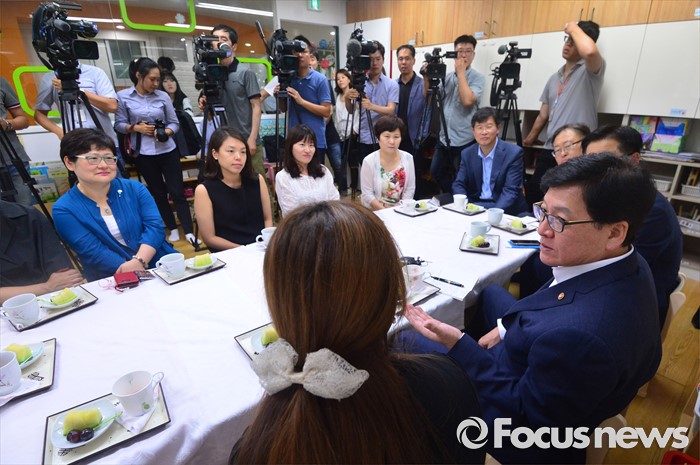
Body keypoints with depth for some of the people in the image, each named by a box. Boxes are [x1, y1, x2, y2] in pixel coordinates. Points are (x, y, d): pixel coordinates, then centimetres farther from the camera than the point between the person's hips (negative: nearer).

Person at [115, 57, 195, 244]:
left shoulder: (163, 96, 1)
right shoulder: (123, 96, -3)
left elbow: (174, 123, 3)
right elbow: (119, 124, 1)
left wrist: (165, 133, -15)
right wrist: (136, 128, -16)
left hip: (168, 150, 0)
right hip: (144, 154, 0)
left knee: (177, 192, -1)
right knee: (158, 193, 11)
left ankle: (189, 232, 3)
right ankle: (173, 229, 24)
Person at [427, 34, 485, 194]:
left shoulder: (478, 77, -6)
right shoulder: (447, 77, 10)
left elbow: (467, 100, -23)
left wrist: (461, 72, -15)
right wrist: (427, 78, -4)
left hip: (464, 140, -6)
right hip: (444, 137, 6)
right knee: (436, 172, 18)